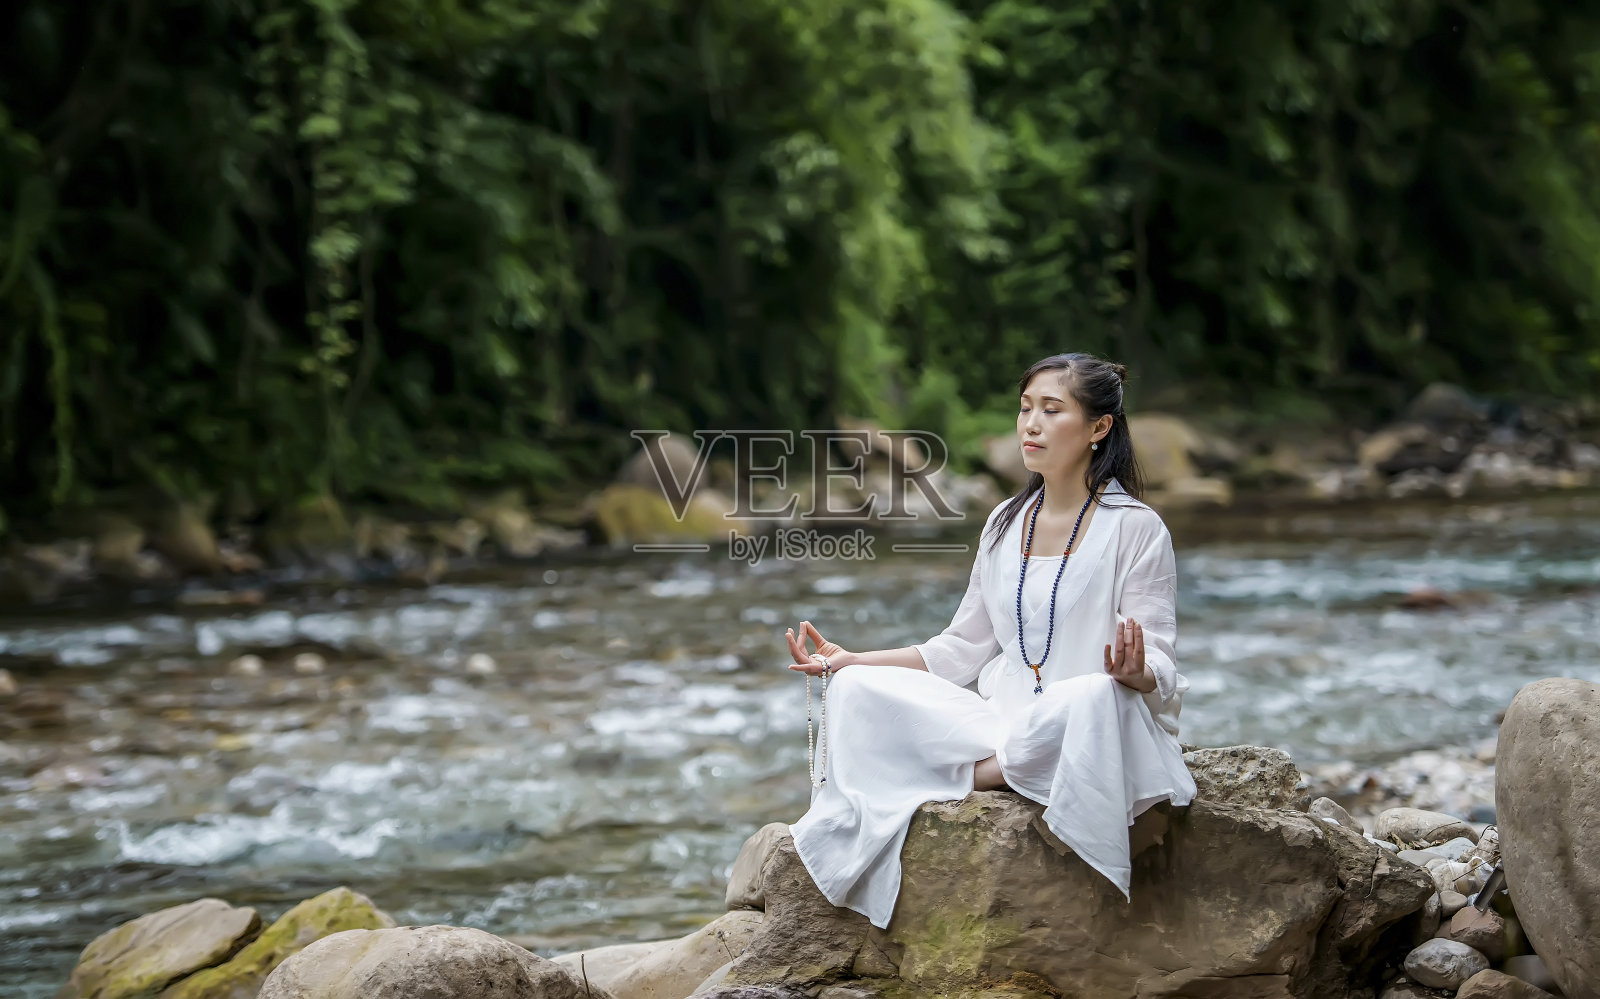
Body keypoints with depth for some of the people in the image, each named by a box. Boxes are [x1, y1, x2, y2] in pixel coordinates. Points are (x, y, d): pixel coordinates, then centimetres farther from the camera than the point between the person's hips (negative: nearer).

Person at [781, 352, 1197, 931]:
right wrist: (848, 660, 10)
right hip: (1003, 721, 5)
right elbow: (963, 651, 18)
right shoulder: (1007, 524, 14)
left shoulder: (1134, 529, -3)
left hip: (1093, 733, -5)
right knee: (858, 690, -13)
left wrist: (1137, 673, -33)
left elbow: (1159, 672, -8)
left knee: (1095, 695, -41)